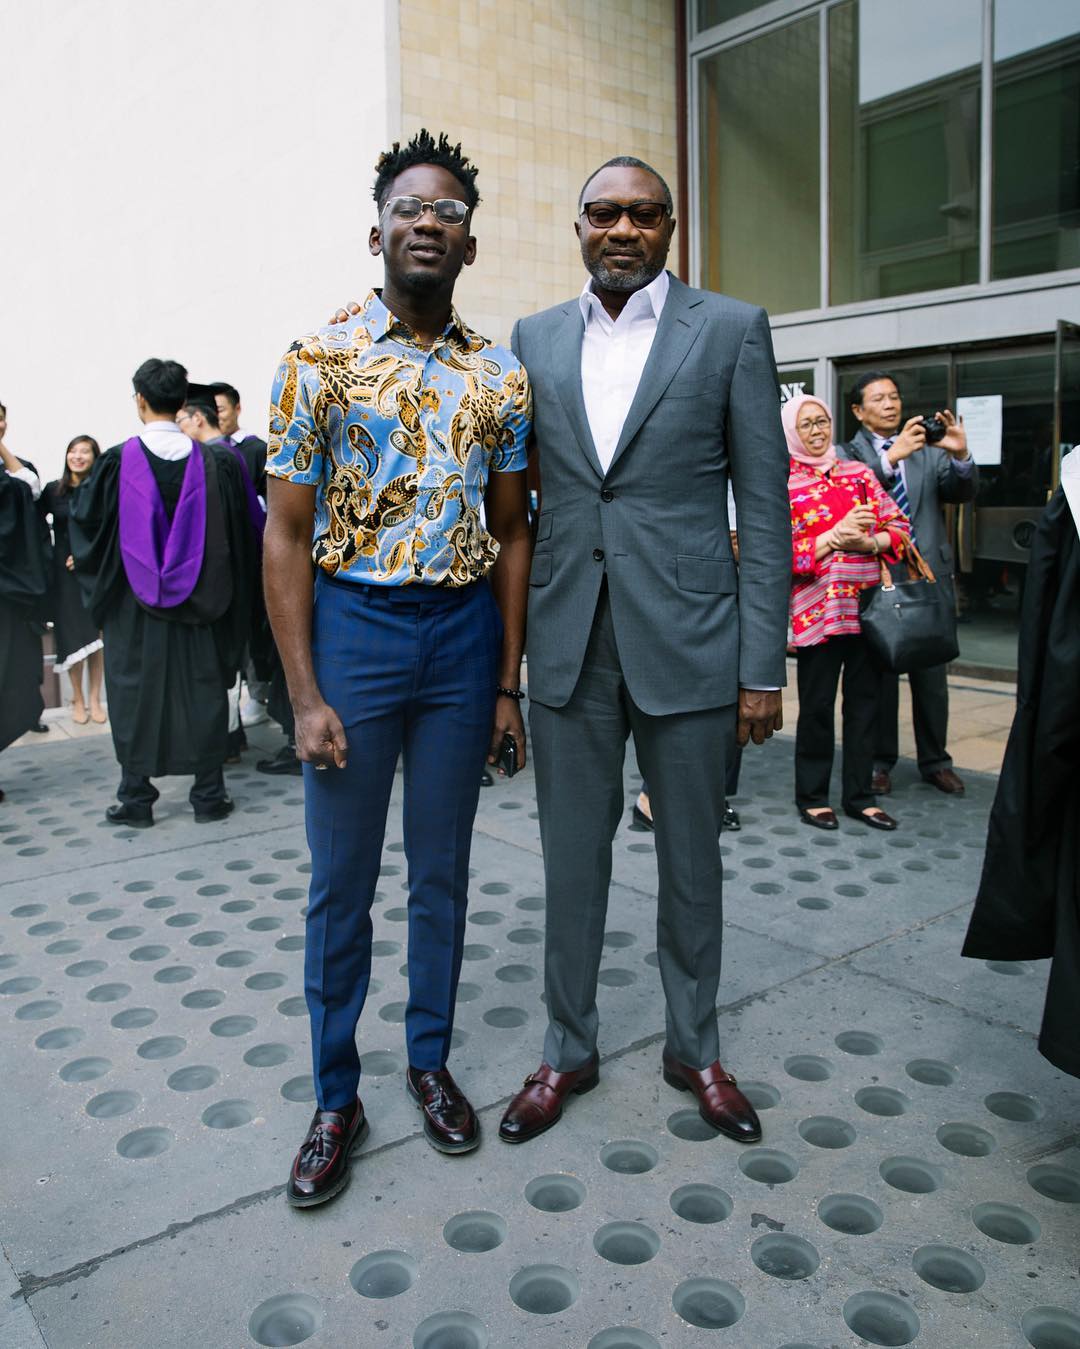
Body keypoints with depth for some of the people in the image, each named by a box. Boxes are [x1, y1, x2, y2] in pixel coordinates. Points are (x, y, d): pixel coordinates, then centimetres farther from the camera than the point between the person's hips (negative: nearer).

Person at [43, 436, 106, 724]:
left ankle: (95, 699, 11)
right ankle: (78, 699, 15)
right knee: (74, 638, 2)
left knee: (95, 637, 1)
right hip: (64, 573, 0)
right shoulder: (53, 490, 2)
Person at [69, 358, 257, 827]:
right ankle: (208, 794, 13)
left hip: (133, 602, -1)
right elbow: (237, 535, 1)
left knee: (135, 692, 8)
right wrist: (224, 595, 12)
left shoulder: (117, 462, -8)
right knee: (202, 690, 9)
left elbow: (84, 520, 1)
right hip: (199, 601, 1)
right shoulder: (213, 461, -4)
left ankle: (135, 797, 14)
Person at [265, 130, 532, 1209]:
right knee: (341, 881, 6)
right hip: (352, 624, -2)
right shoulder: (319, 361, -2)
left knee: (443, 869, 13)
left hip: (464, 633, 3)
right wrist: (305, 695, -10)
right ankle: (335, 1096, 24)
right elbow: (287, 534, -4)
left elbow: (511, 534, 8)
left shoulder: (501, 378, 6)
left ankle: (430, 1062, 32)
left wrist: (508, 680, 3)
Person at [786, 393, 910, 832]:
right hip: (818, 609, -4)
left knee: (864, 701, 9)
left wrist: (869, 541, -10)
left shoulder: (859, 473, 12)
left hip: (869, 604, 4)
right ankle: (812, 796, 17)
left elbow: (898, 526, 10)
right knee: (817, 706, 2)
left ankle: (859, 795, 20)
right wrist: (835, 536, -15)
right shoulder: (782, 484, 1)